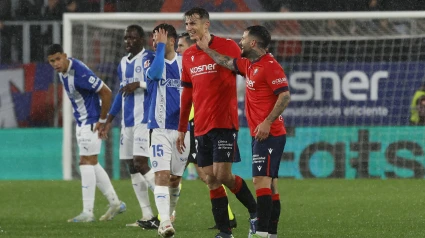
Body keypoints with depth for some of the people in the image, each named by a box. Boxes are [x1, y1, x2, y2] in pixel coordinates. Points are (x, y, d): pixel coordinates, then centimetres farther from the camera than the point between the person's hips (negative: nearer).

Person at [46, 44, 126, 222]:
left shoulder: (79, 73, -25)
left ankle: (87, 212, -8)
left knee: (87, 162, -10)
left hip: (91, 123, -10)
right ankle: (115, 203, 23)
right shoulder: (63, 72, 4)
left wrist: (102, 120, -17)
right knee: (91, 164, 14)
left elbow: (106, 93, -23)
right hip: (81, 122, 10)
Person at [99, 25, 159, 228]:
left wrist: (139, 84, -21)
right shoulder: (123, 63, 16)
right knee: (132, 166, 6)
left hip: (144, 119, -8)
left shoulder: (148, 59, -8)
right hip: (127, 121, 8)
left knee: (140, 162, -18)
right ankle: (148, 216, 10)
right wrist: (109, 120, 24)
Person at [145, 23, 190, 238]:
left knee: (175, 178, 10)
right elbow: (154, 73, -24)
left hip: (182, 129, 2)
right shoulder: (151, 61, 1)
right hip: (159, 129, -2)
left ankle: (170, 212, 35)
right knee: (162, 175, -15)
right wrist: (160, 48, -18)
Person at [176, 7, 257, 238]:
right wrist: (181, 128, 18)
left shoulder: (227, 46, -7)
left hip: (224, 123, -6)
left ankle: (254, 210, 12)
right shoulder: (188, 56, 11)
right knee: (211, 180, 3)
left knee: (223, 175, -12)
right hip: (201, 127, 6)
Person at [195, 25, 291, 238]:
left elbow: (285, 96, -19)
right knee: (270, 184, 9)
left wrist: (267, 122, -23)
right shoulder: (248, 65, 15)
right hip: (260, 134, 10)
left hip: (268, 133, -10)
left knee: (262, 180, -15)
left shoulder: (270, 66, -13)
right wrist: (207, 49, 36)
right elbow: (228, 62, 33)